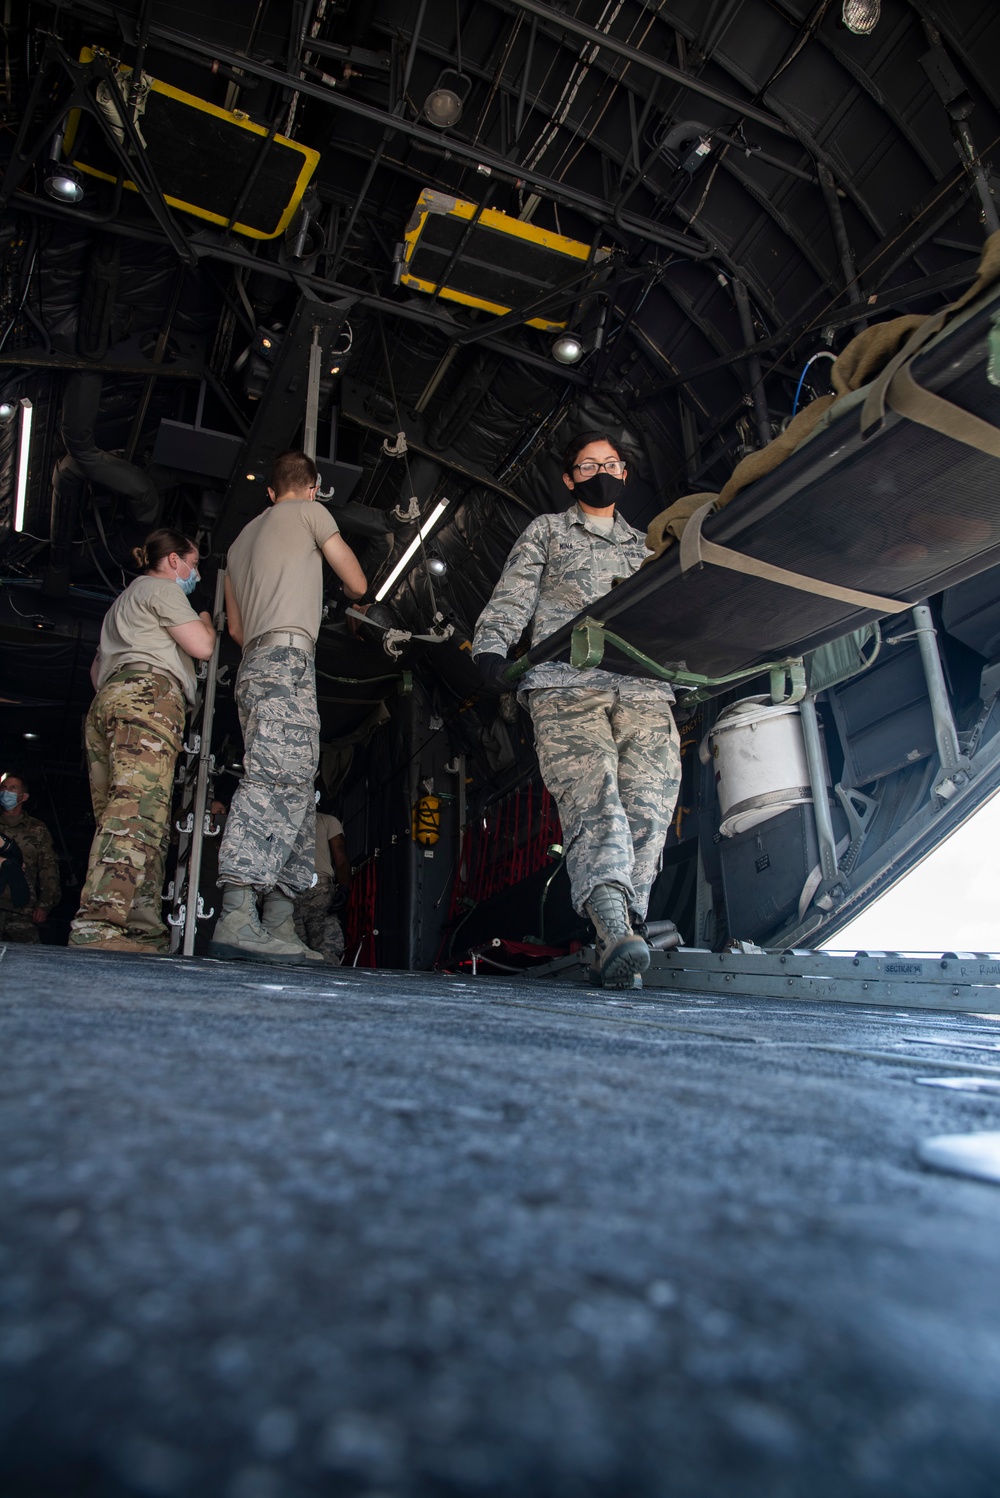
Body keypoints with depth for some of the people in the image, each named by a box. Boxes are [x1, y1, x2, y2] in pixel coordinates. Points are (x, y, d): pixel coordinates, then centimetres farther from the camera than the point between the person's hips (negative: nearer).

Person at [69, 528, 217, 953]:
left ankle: (142, 935, -14)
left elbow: (96, 669, 40)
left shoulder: (124, 600, 39)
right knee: (139, 810, -25)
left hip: (106, 701, 10)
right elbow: (201, 646, 0)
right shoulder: (162, 588, 10)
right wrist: (205, 620, 20)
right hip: (148, 694, -10)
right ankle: (99, 927, -40)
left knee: (118, 816, -5)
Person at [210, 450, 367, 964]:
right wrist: (347, 594, 35)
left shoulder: (241, 539, 31)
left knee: (297, 792, 3)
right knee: (278, 777, -23)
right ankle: (237, 914, -36)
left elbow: (235, 628, 31)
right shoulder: (310, 511, 11)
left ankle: (278, 925, -4)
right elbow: (357, 585, 12)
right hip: (287, 657, -8)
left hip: (254, 666, 8)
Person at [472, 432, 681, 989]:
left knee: (649, 808, -13)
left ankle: (624, 933, -11)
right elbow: (512, 597, 12)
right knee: (593, 797, -24)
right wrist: (492, 646, -8)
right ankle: (616, 930, -35)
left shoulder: (647, 545, 34)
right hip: (567, 684, -3)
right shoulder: (547, 530, 24)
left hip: (645, 690, 4)